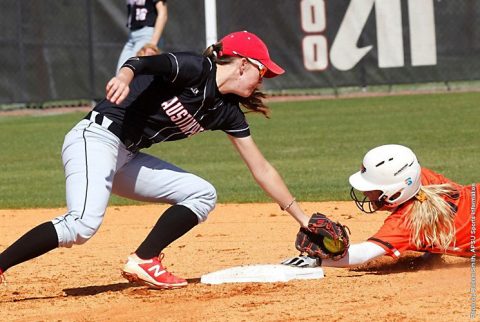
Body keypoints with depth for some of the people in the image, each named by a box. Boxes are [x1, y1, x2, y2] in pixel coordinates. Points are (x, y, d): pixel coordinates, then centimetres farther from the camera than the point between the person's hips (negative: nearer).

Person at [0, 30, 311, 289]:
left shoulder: (226, 112, 13)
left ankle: (143, 262, -3)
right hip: (95, 138, -10)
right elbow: (145, 63, -26)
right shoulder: (195, 69, -10)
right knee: (83, 224, -30)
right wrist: (124, 76, -49)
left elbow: (261, 168, 18)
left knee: (202, 194, 9)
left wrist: (302, 217, 19)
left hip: (127, 158, 10)